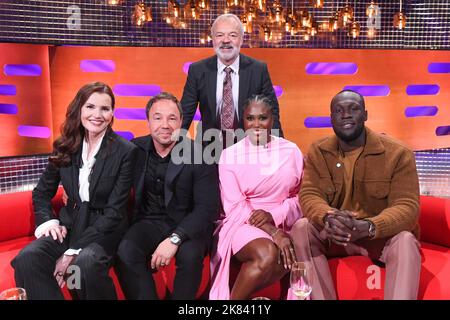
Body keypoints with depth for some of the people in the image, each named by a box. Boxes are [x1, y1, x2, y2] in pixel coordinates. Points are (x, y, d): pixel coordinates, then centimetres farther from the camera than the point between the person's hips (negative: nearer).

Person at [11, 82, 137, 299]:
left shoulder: (126, 151, -9)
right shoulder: (65, 147, 5)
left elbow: (115, 210, -12)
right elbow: (42, 192, 16)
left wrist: (73, 252, -16)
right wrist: (48, 221, -5)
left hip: (105, 229, -3)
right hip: (69, 225, 4)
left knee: (85, 263, -34)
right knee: (26, 259, -24)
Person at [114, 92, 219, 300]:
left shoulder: (200, 156, -10)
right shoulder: (135, 149, -1)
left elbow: (207, 208, -15)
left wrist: (174, 239, -27)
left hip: (187, 225, -2)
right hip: (150, 222, 2)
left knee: (190, 255, -31)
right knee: (125, 252, -27)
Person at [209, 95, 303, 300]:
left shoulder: (291, 151, 4)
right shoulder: (230, 155, -2)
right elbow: (234, 207, -7)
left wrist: (273, 215, -15)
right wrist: (273, 232, -19)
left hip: (283, 224, 3)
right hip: (243, 224, -2)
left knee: (286, 257, -30)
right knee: (267, 254, -33)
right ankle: (238, 295, -8)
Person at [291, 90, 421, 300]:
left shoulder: (397, 153, -10)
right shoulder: (317, 152, -1)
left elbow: (407, 206, -18)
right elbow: (309, 195, -11)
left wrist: (368, 227, -39)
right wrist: (328, 217, -36)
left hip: (381, 235, -2)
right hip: (334, 234, 2)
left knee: (405, 240, -33)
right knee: (301, 228, -25)